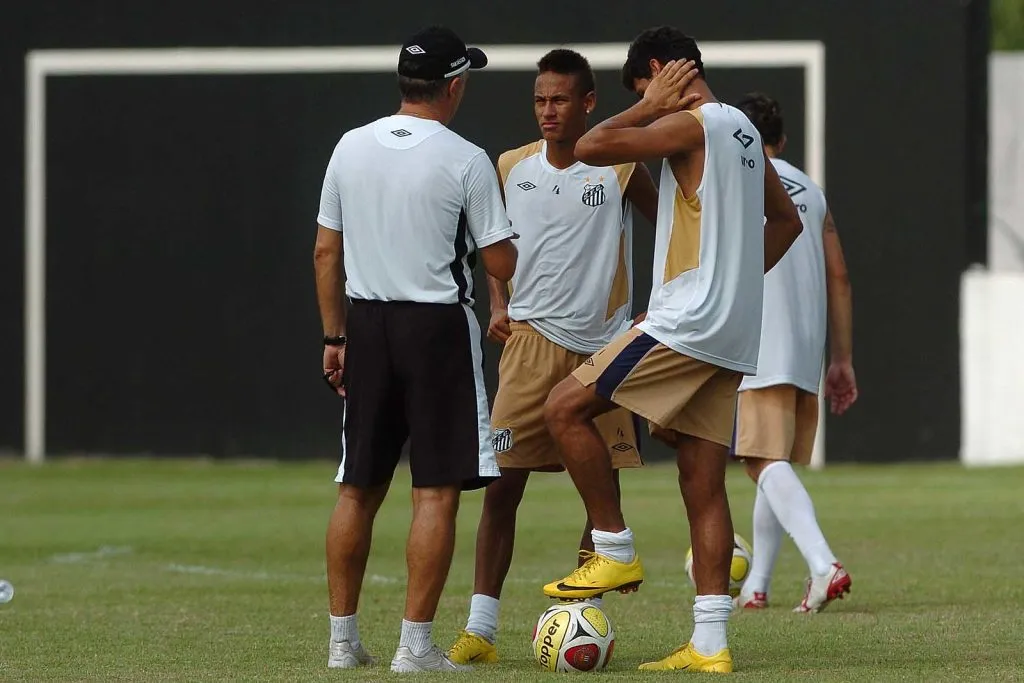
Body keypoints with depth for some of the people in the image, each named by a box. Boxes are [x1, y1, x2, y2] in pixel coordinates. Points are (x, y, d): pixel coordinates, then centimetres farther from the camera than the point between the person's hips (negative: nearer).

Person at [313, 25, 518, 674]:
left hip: (368, 325, 5)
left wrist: (335, 337, 16)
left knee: (359, 488, 12)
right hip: (438, 327, -5)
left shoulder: (351, 148, 5)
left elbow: (326, 251, 9)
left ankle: (344, 638, 14)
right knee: (437, 490, -1)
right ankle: (416, 644, -5)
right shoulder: (465, 160, -10)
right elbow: (501, 262, -8)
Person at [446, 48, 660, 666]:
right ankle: (481, 627, -5)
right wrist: (499, 305, 6)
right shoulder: (512, 168, 4)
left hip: (604, 344, -1)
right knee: (503, 483, -7)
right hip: (532, 338, 1)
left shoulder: (619, 168, -5)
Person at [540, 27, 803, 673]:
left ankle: (616, 552, 0)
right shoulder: (742, 130, 18)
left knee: (567, 407, -2)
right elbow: (786, 220, 30)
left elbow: (592, 147, -19)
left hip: (686, 323, -9)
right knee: (704, 482, 6)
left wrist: (651, 107, -6)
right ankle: (710, 643, 2)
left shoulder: (691, 124, -11)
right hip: (733, 335, 9)